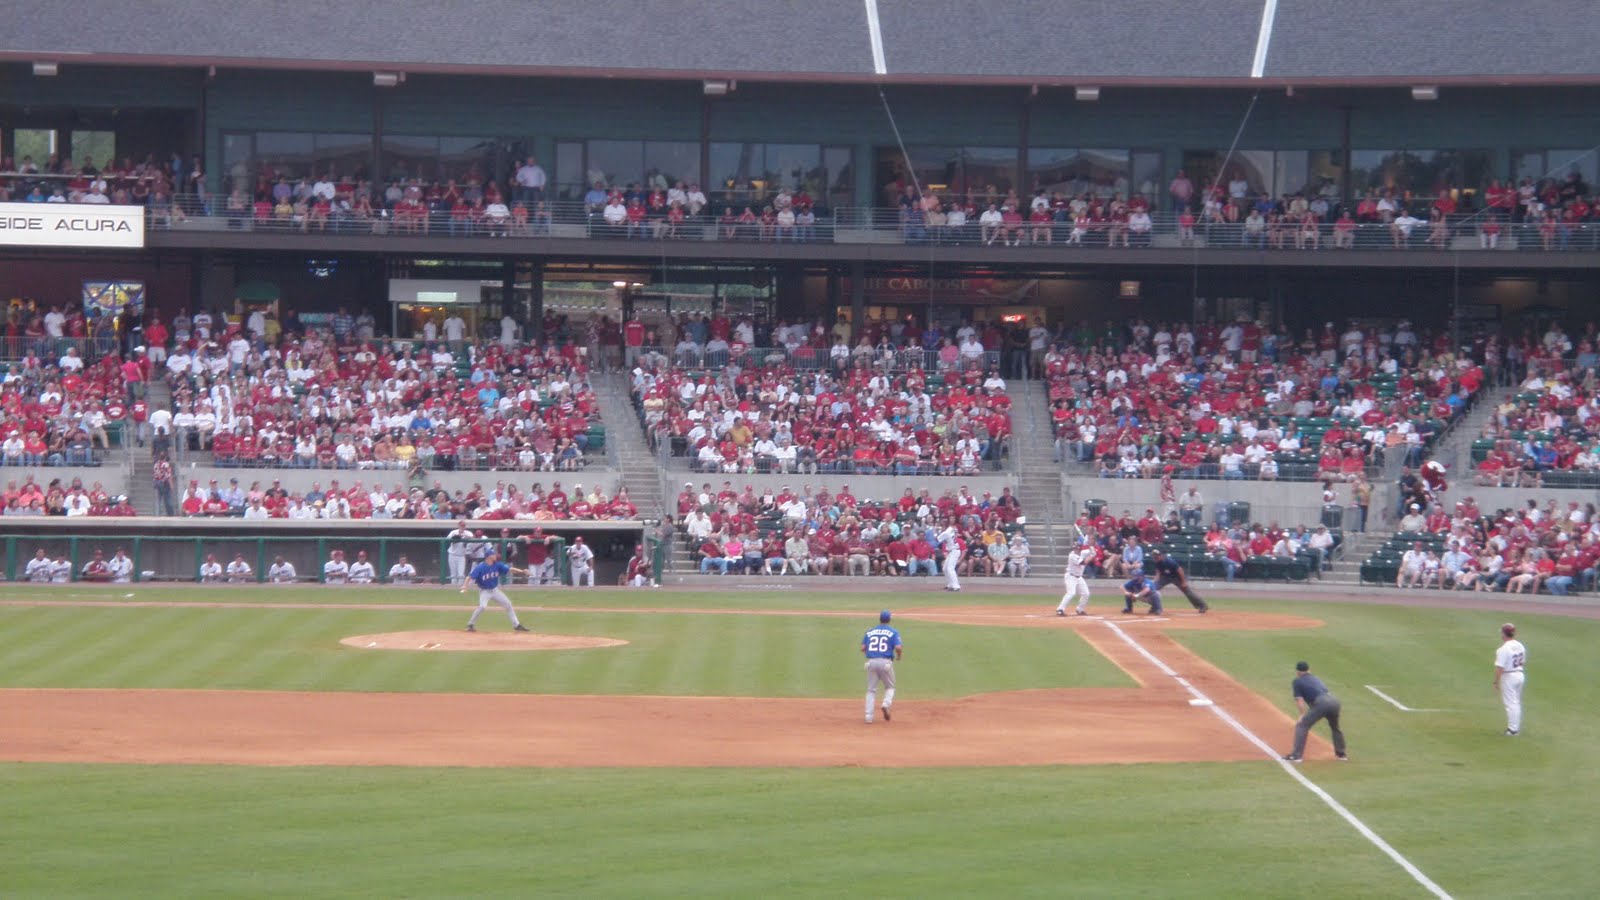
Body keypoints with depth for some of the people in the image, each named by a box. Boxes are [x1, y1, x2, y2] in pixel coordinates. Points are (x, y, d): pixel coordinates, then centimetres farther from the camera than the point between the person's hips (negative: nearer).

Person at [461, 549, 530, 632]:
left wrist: (522, 571, -23)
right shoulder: (480, 567, -21)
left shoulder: (497, 565, -6)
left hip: (495, 590, 6)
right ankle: (470, 624, -12)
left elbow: (510, 570, -9)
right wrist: (465, 586, -41)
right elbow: (470, 576, -25)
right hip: (484, 591, -6)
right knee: (482, 606, -28)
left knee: (508, 604, 6)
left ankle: (516, 625, 18)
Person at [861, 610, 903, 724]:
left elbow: (862, 648, 6)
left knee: (871, 690, 10)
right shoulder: (893, 632, 2)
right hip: (886, 662, -2)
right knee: (890, 687, 17)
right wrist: (899, 655, 9)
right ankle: (886, 704, -13)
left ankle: (868, 716, 0)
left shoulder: (869, 632, 12)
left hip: (871, 662, 2)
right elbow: (898, 647, -11)